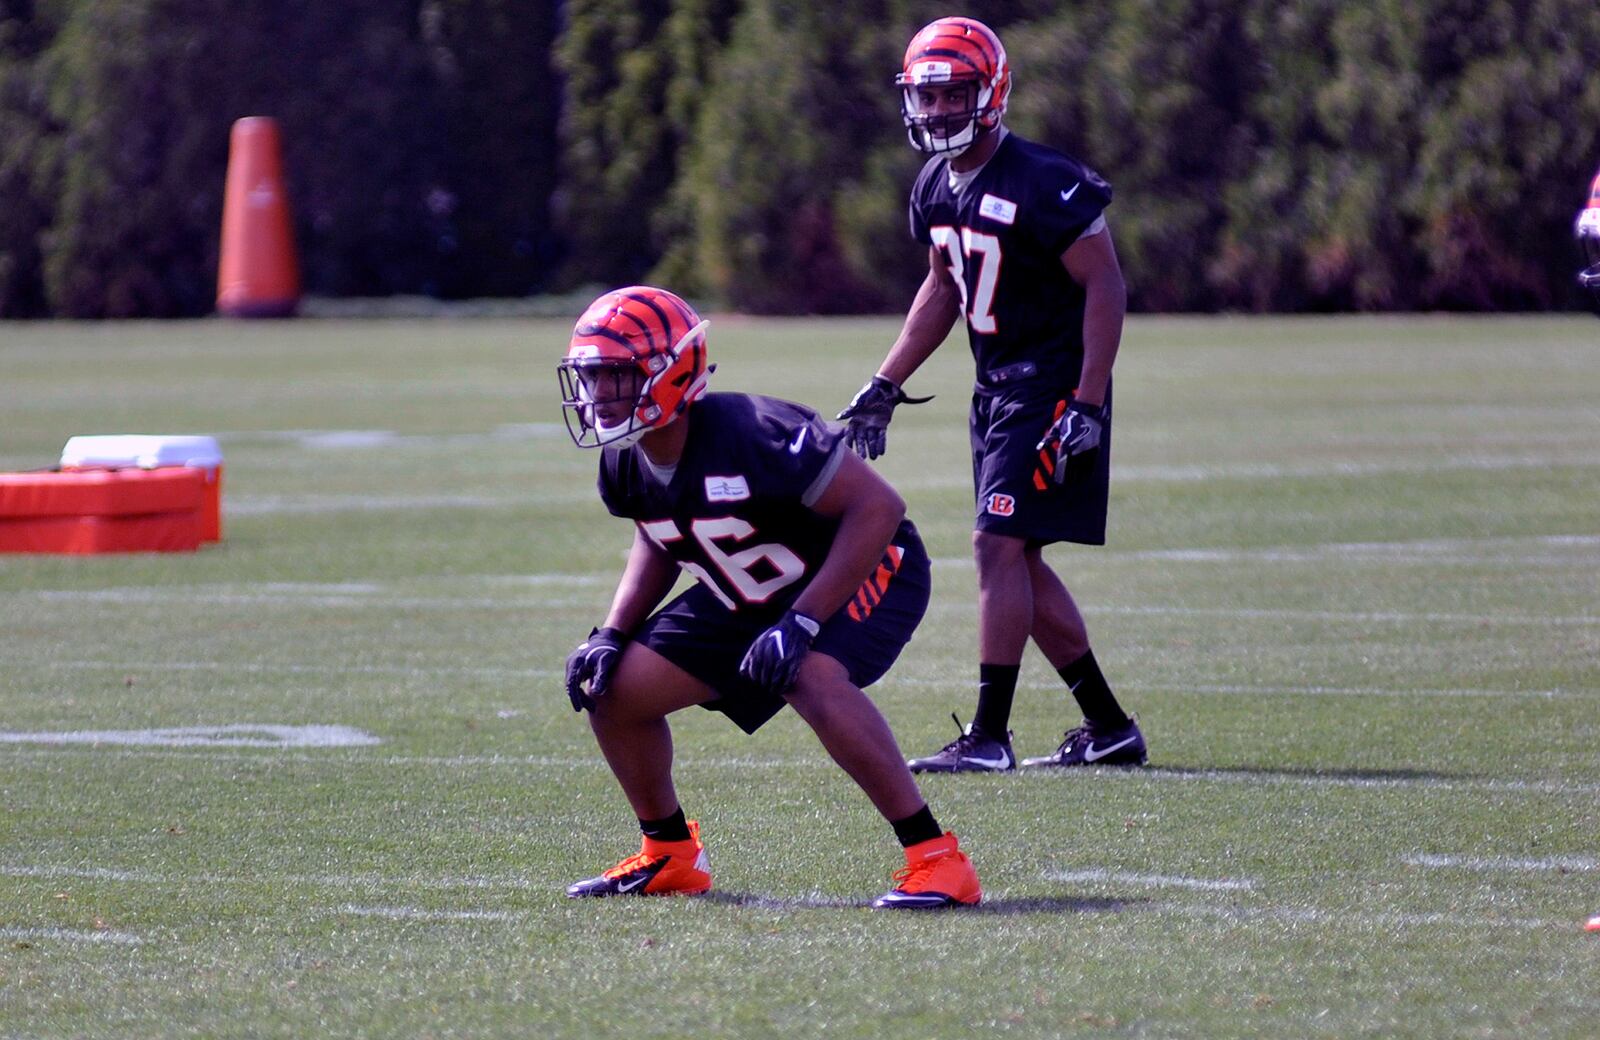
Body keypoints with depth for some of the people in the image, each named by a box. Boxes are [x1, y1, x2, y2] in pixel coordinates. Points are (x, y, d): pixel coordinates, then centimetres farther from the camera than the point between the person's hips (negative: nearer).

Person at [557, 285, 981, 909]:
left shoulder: (748, 436, -34)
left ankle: (936, 861, -31)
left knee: (813, 680, -38)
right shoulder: (626, 465, -9)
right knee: (612, 688, -1)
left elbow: (878, 507, -32)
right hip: (751, 598, 8)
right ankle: (670, 857, 21)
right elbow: (657, 545, 13)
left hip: (865, 573, -8)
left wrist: (800, 623, -35)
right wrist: (613, 635, -3)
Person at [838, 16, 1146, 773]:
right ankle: (1109, 728, 18)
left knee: (1000, 546, -13)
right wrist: (885, 386, 15)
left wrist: (1086, 406, -22)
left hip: (1052, 388, -9)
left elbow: (1105, 286, -17)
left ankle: (988, 737, -9)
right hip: (996, 389, 9)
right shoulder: (936, 188, 6)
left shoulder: (1042, 184, -19)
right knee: (1020, 559, 9)